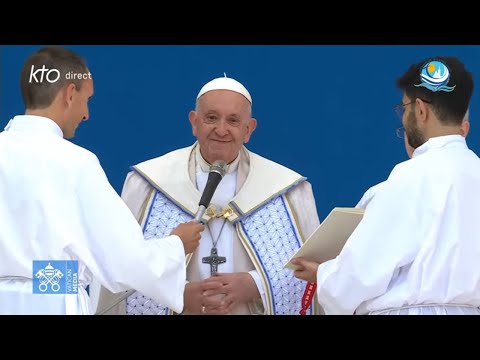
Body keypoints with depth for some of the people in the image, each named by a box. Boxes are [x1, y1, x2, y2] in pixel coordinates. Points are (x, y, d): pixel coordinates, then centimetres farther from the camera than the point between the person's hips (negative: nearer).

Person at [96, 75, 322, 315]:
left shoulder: (287, 190, 1)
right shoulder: (147, 184, -1)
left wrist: (255, 286, -15)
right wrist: (180, 294, -17)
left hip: (251, 308, 1)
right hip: (179, 308, 0)